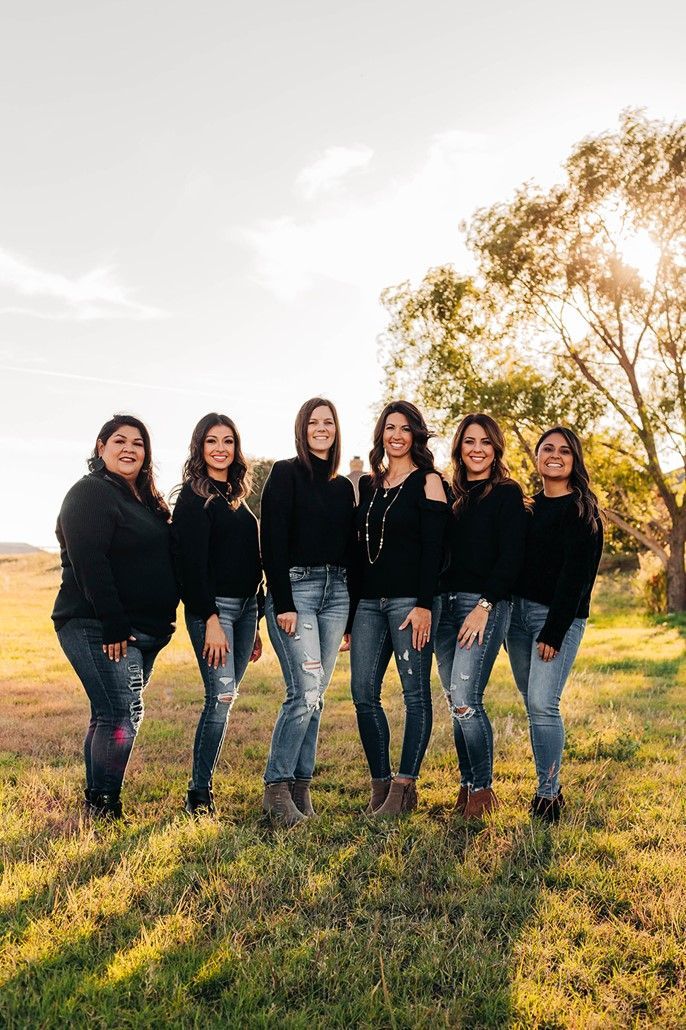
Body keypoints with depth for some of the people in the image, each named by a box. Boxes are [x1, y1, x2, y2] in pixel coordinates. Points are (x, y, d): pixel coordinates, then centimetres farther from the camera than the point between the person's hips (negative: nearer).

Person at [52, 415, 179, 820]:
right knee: (123, 715, -12)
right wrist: (114, 626, -23)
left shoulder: (147, 499, 18)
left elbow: (163, 563, 21)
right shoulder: (91, 494, -9)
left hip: (145, 630, 9)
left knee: (111, 714, 14)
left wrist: (162, 622, 14)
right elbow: (90, 565, -19)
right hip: (99, 629, -9)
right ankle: (104, 809, 0)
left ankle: (98, 804, 24)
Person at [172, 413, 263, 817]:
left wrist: (255, 624, 17)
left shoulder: (236, 496, 17)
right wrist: (211, 619, -19)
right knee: (221, 696, -11)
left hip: (245, 607, 7)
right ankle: (199, 794, 0)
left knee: (226, 697, 8)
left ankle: (204, 783, 17)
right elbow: (192, 564, -13)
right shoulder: (194, 497, -6)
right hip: (212, 607, -7)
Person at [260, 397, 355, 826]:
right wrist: (282, 604, -17)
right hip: (295, 586, -6)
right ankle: (276, 787, -2)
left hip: (336, 591, 6)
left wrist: (353, 613, 12)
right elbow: (273, 542, -10)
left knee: (315, 696, 7)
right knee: (306, 693, -14)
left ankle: (301, 787, 15)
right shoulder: (285, 474, -2)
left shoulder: (344, 486, 16)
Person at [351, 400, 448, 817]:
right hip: (369, 601, 6)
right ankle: (381, 784, 14)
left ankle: (405, 786, 7)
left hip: (410, 600, -6)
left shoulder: (428, 482, -1)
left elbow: (433, 549, -8)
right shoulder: (368, 484, 15)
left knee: (415, 693, 0)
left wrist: (424, 605, -16)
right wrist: (353, 604, 13)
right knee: (364, 694, 3)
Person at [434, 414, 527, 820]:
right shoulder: (451, 494, 16)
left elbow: (511, 558, -10)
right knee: (457, 703, 8)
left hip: (486, 604, -6)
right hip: (446, 603, 6)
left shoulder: (507, 494, -1)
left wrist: (484, 605, -17)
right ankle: (467, 785, 20)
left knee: (465, 700, -12)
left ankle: (483, 788, 4)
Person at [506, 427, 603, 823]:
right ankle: (550, 783, 22)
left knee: (543, 704, -12)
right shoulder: (530, 505, 15)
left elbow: (576, 574, -13)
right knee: (532, 703, 9)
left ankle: (548, 794, 1)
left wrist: (554, 632, -17)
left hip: (557, 616, -6)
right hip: (517, 611, 7)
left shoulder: (581, 508, -6)